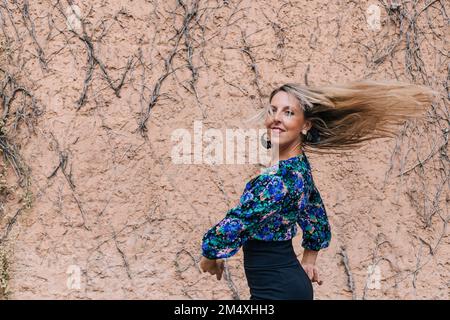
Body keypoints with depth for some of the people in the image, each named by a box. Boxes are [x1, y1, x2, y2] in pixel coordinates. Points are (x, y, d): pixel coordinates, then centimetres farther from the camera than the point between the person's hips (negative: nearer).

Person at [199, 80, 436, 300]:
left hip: (276, 291, -9)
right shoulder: (298, 163, 4)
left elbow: (235, 226, -25)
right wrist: (309, 259, 27)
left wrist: (210, 255, -7)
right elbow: (315, 213, 19)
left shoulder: (279, 180, -25)